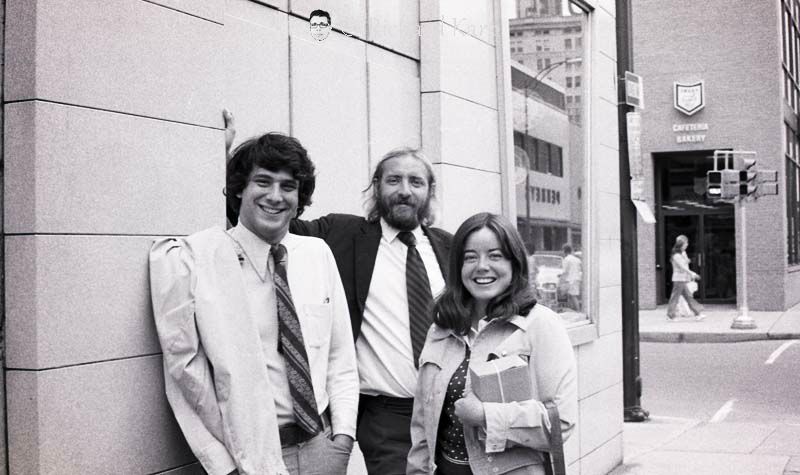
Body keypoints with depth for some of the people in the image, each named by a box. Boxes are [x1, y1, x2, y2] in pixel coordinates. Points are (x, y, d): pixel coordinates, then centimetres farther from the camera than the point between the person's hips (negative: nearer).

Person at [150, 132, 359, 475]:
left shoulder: (318, 254, 3)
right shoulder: (194, 260, -11)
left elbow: (340, 356, 6)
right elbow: (185, 367, -11)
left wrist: (343, 434, -3)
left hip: (323, 446, 4)